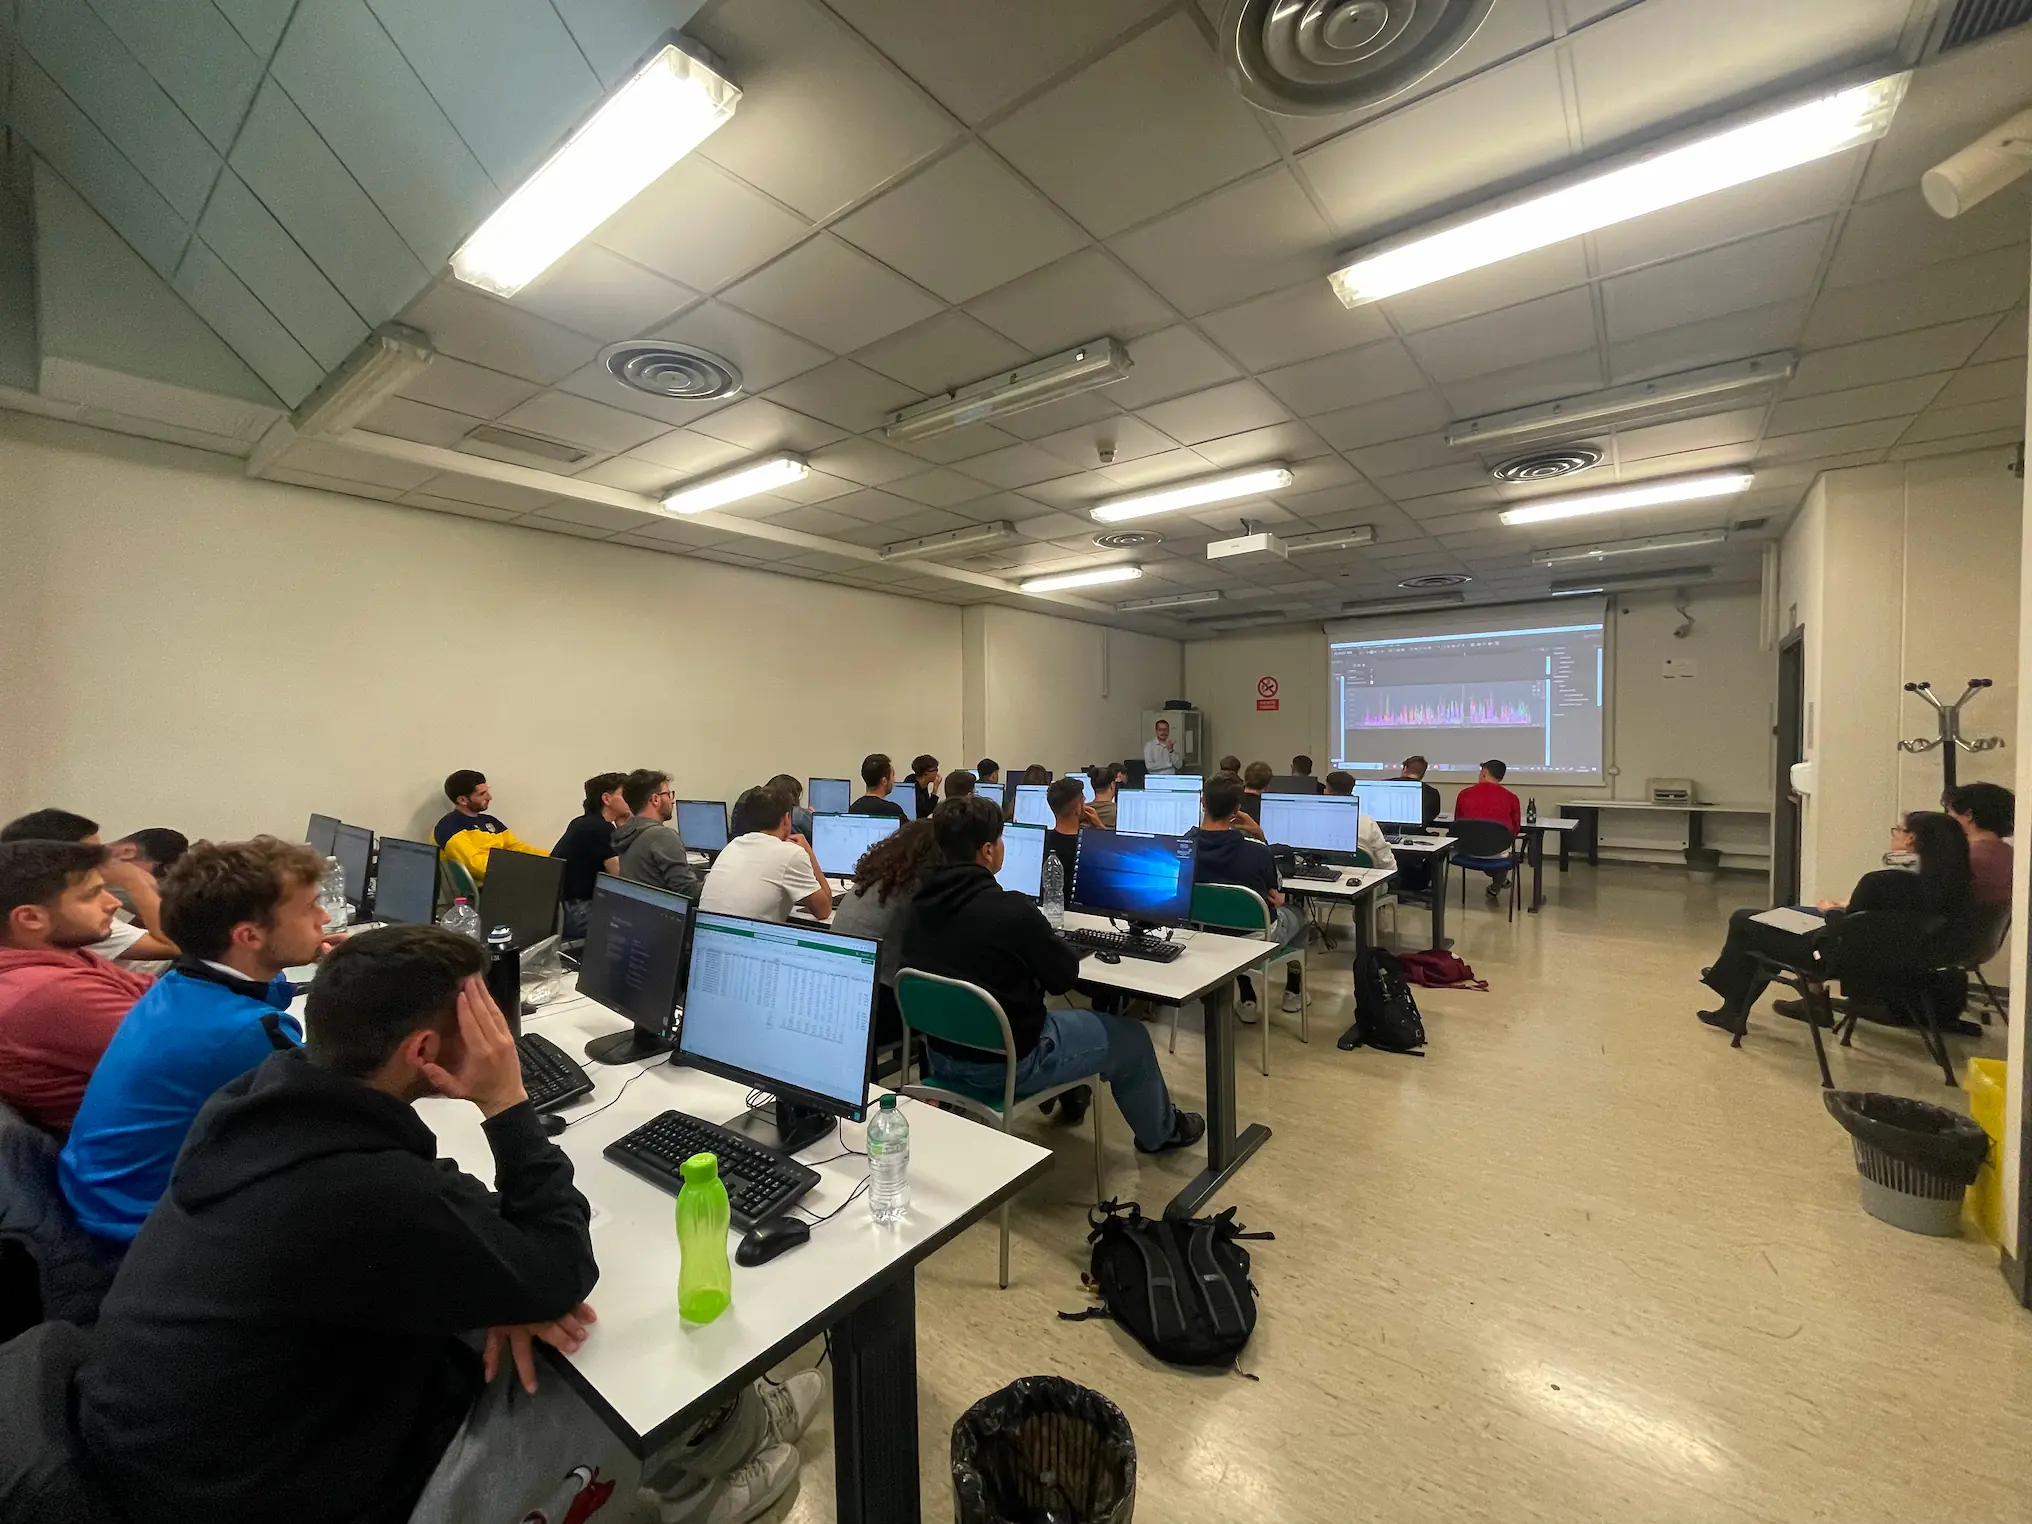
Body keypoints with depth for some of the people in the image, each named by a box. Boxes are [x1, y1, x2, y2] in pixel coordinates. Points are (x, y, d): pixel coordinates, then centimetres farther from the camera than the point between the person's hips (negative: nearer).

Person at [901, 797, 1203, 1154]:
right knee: (1130, 1036, 14)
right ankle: (1161, 1131, 38)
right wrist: (1048, 945, 6)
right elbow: (1065, 976, -13)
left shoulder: (919, 905, -5)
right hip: (1008, 1061, -7)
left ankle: (1068, 1097, 53)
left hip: (942, 1052, 8)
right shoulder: (1010, 908, -28)